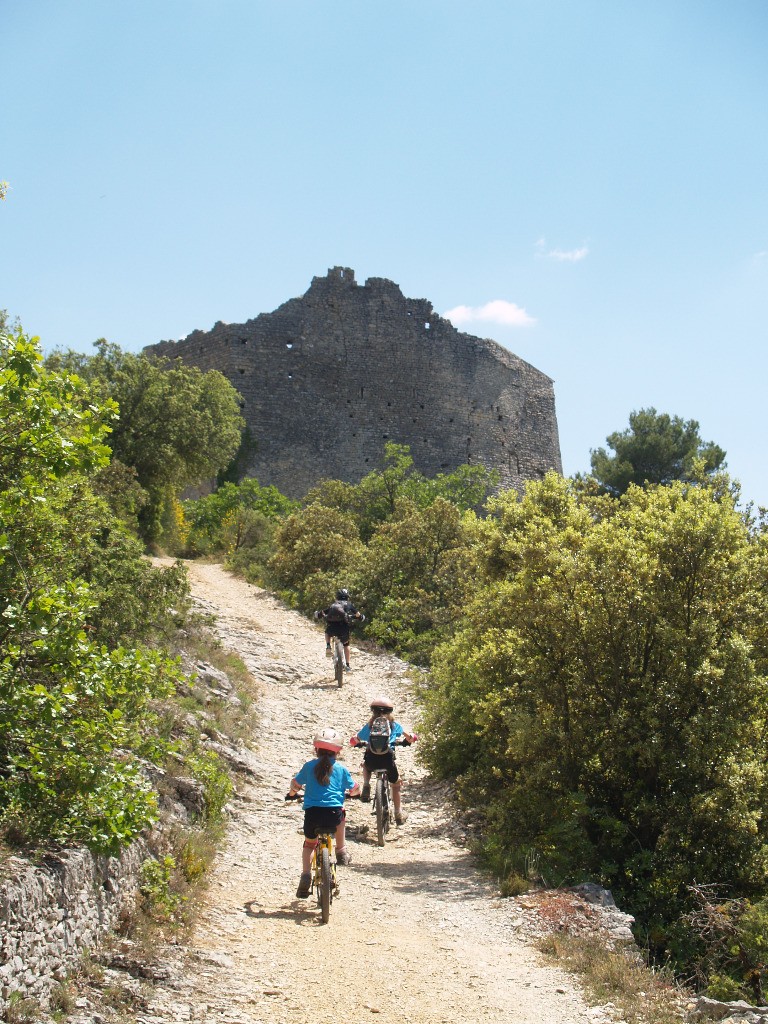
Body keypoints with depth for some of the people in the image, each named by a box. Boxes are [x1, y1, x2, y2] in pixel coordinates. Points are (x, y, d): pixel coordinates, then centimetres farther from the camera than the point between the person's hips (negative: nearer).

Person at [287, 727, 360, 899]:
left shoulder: (309, 766, 8)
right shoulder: (340, 769, 9)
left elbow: (295, 784, 19)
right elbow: (355, 789, 19)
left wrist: (292, 793, 42)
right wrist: (348, 792, 43)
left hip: (312, 813, 0)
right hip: (333, 813, 0)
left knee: (309, 844, 25)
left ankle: (305, 874, 4)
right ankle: (341, 852, 33)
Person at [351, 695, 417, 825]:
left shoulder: (369, 725, 14)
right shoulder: (394, 725, 12)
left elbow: (355, 740, 20)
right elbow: (410, 737, 22)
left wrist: (356, 741, 43)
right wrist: (410, 738, 46)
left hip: (371, 759, 1)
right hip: (387, 759, -1)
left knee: (365, 765, 38)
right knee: (396, 784, 23)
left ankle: (366, 786, 14)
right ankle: (398, 813, 27)